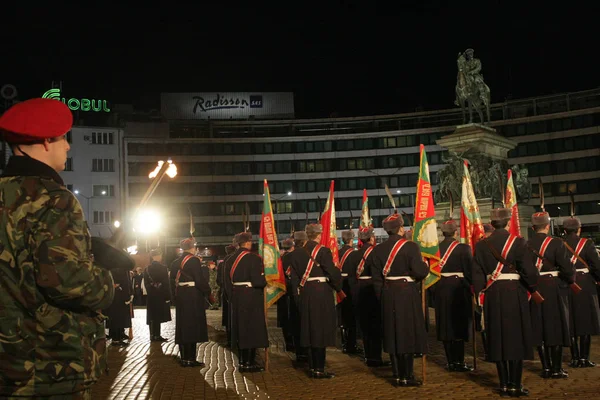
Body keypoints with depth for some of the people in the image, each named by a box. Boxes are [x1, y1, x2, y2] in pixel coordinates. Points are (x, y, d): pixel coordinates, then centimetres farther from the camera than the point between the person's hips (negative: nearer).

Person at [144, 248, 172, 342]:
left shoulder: (147, 269, 4)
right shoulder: (163, 267, -12)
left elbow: (146, 283, 6)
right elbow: (166, 283, -14)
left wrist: (150, 292, 13)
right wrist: (167, 296, -11)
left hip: (151, 295, 5)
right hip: (160, 295, -5)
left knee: (152, 316, 11)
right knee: (158, 316, 0)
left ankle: (153, 335, 17)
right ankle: (156, 335, 3)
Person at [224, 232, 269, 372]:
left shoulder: (230, 260, 6)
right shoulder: (253, 258, -15)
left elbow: (228, 283, 10)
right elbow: (258, 281, -20)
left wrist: (232, 298, 18)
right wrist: (265, 282, 1)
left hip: (236, 298, 6)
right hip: (252, 299, -6)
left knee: (240, 328, 14)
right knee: (252, 328, 2)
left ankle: (242, 362, 20)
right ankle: (249, 363, 5)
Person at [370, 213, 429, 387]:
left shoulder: (378, 249, 4)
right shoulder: (410, 246, -12)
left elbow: (376, 277, 6)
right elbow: (419, 271, -17)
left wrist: (382, 296, 15)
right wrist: (426, 266, 4)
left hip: (387, 294, 5)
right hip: (407, 293, -5)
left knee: (392, 333, 12)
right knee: (408, 332, 4)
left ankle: (397, 375, 18)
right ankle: (407, 376, 8)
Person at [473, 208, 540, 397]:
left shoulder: (482, 245, 0)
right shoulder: (517, 242, -7)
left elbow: (477, 274, 0)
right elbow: (529, 270, -10)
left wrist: (480, 295, 10)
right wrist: (533, 288, 8)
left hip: (492, 294, 2)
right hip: (515, 293, -2)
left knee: (498, 338, 9)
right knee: (516, 337, 5)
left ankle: (504, 384, 14)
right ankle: (515, 385, 7)